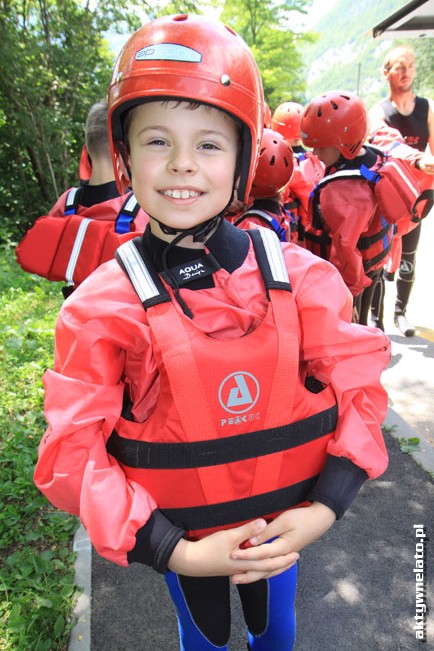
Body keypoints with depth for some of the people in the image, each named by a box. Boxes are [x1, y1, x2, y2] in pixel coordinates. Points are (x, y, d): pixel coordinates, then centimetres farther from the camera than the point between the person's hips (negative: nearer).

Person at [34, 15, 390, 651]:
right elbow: (73, 450, -17)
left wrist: (322, 509, -18)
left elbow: (357, 384, -10)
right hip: (180, 534, -1)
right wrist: (172, 551, -22)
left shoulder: (297, 273, -16)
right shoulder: (104, 303, -20)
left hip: (285, 521, 2)